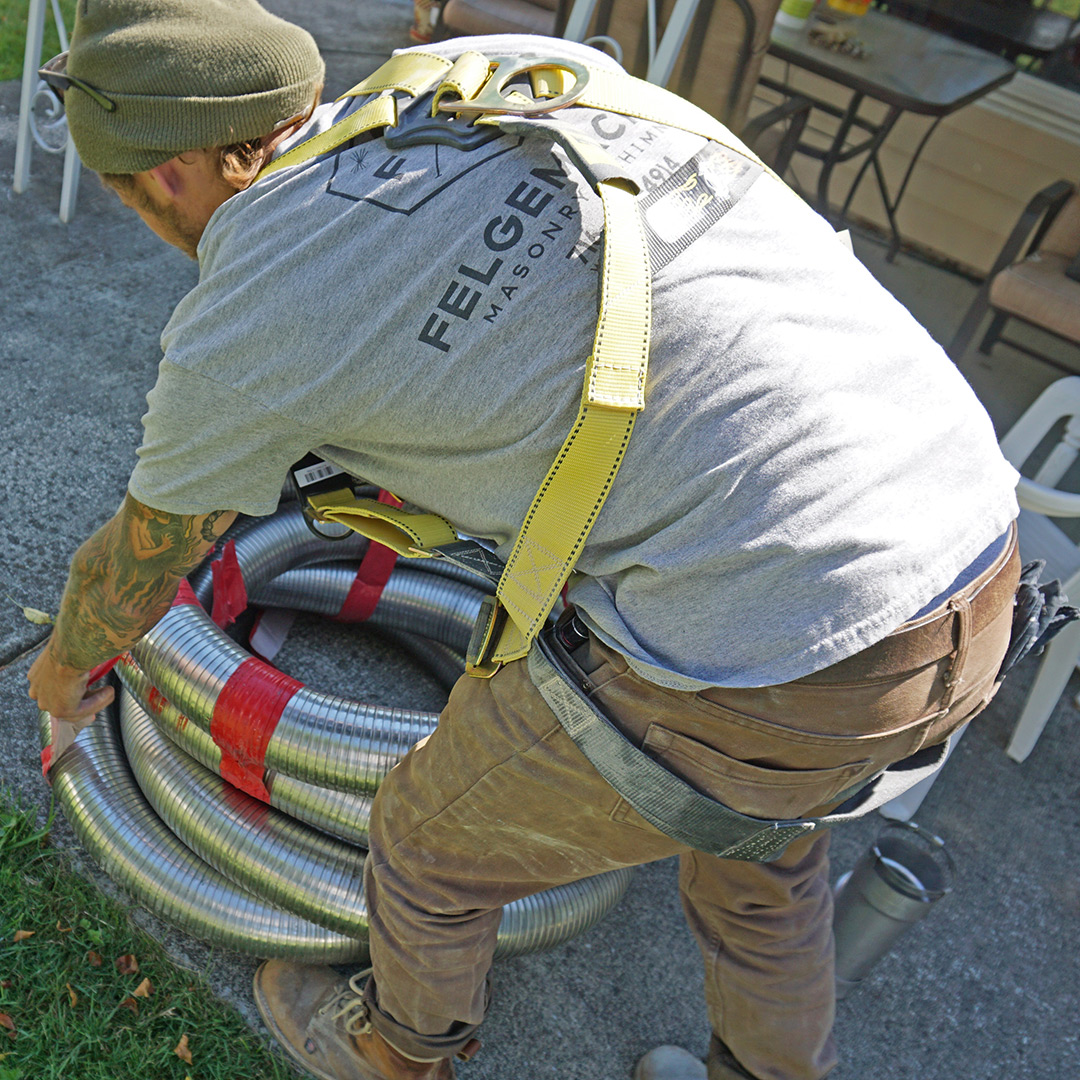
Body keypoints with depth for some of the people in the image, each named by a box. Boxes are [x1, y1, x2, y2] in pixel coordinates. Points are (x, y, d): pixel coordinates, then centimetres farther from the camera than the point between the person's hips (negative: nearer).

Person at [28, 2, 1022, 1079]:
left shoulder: (240, 326, -4)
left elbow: (137, 564, 14)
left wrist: (66, 665, 38)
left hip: (763, 670, -7)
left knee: (433, 837, 21)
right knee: (754, 823, 35)